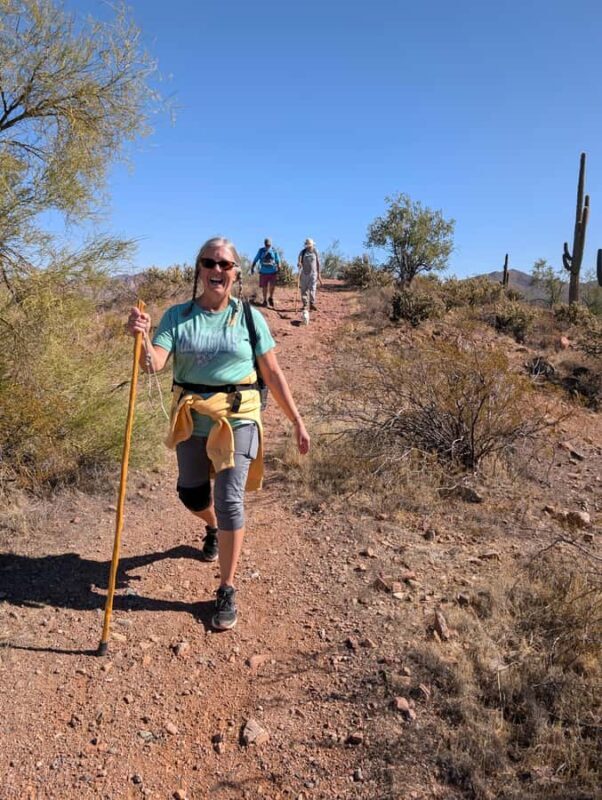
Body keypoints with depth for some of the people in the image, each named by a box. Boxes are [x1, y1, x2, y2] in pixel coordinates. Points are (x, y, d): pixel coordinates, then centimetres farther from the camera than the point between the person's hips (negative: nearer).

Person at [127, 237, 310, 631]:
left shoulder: (249, 316, -4)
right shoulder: (178, 315, -1)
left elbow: (273, 374, -1)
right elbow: (153, 364, -13)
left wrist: (297, 421, -2)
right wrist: (141, 336, -33)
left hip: (237, 418, -3)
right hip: (190, 418, 3)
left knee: (229, 500, -5)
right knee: (191, 492, 17)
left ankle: (227, 591, 10)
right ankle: (213, 529, 54)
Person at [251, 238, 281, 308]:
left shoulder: (274, 251, 0)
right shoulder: (261, 250, 2)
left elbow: (278, 260, 8)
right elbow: (256, 259, 6)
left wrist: (278, 268, 4)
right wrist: (252, 267, 2)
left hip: (273, 271, -1)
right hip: (264, 272, 1)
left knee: (272, 286, -13)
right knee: (265, 287, 5)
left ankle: (271, 298, 12)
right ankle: (265, 300, 20)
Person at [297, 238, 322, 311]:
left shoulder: (315, 252, 3)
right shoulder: (302, 252, 1)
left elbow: (318, 263, 8)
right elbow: (299, 262, -8)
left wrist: (318, 273, 7)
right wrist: (299, 264, -33)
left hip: (313, 273, -1)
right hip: (304, 273, 1)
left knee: (312, 289, -12)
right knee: (304, 289, 4)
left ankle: (312, 304, -10)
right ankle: (305, 305, 12)